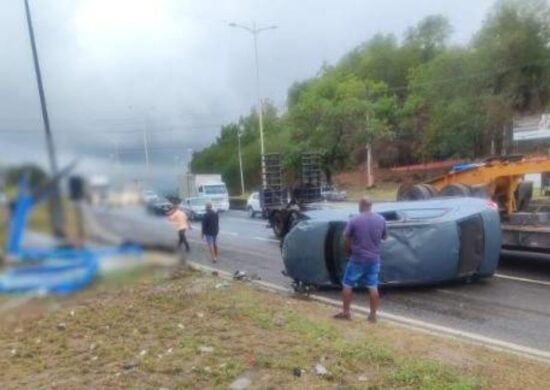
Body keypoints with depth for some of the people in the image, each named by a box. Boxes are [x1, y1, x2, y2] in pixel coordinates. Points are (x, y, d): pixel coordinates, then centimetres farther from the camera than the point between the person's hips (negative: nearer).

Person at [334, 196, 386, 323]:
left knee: (347, 285, 10)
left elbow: (346, 240, -7)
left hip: (357, 259, -4)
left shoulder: (354, 220, -13)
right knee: (373, 287, 11)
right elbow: (384, 237, 12)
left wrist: (350, 252, 10)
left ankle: (346, 312, 16)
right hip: (374, 259, 4)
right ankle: (373, 315, 18)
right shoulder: (381, 220, -1)